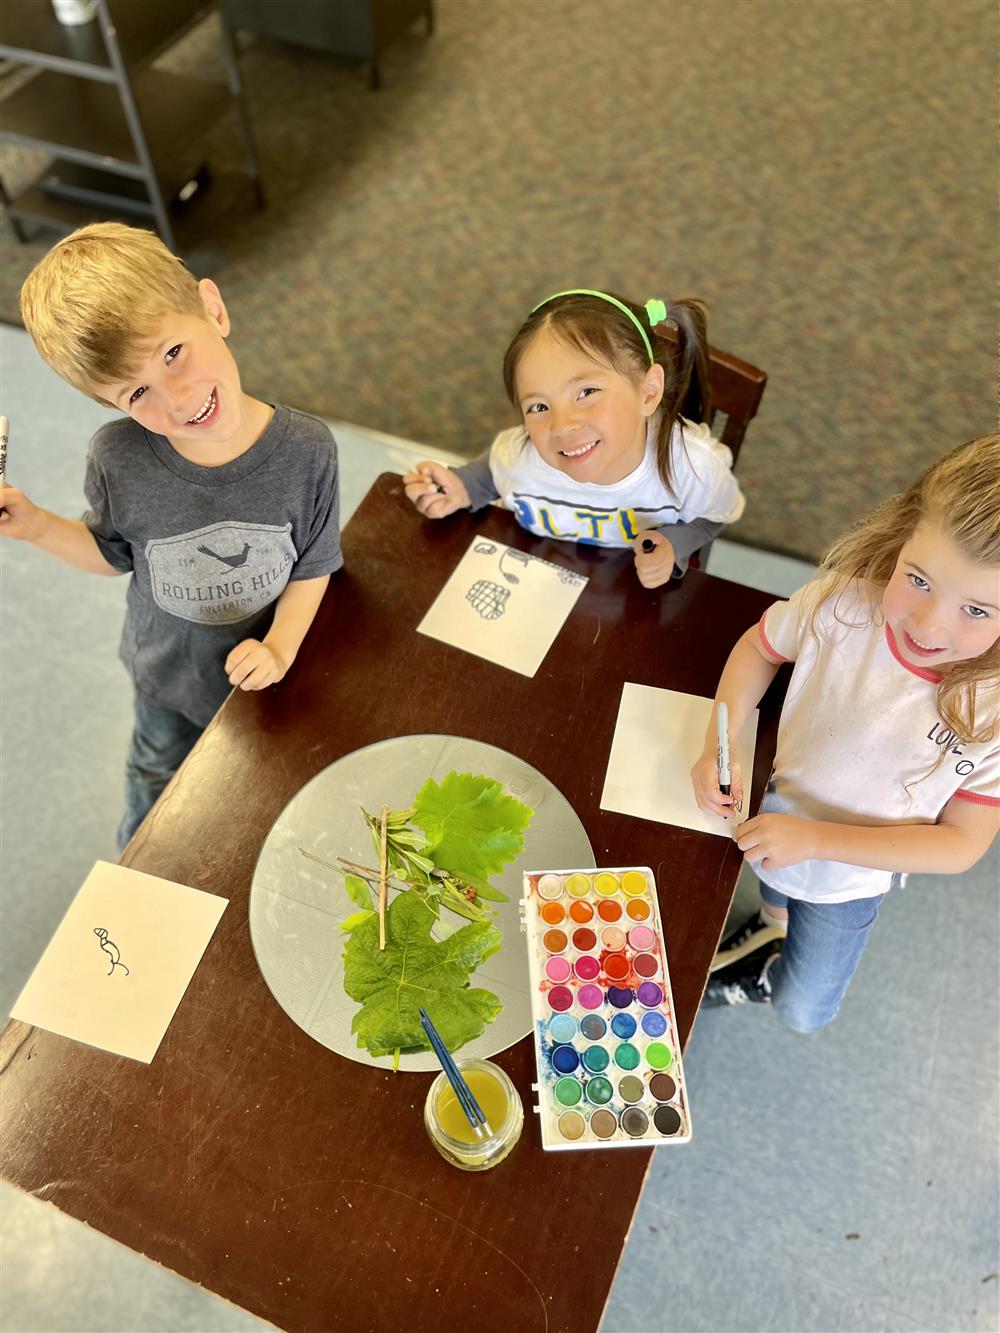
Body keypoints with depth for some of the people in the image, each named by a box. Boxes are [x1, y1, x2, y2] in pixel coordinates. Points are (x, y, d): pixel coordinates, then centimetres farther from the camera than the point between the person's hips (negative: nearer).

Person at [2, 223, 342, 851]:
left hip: (261, 671, -1)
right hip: (168, 679, 1)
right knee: (158, 784, 31)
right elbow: (112, 553, -7)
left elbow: (312, 565, -14)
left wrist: (281, 646, -27)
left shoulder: (306, 450, -29)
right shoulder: (118, 459, -27)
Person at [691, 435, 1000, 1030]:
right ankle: (773, 924, 70)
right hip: (773, 812, 1)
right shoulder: (845, 601, -29)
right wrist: (717, 749, -21)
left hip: (849, 881, -1)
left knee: (803, 1014, 21)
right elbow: (760, 648, -8)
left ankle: (768, 975, 55)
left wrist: (816, 838, -30)